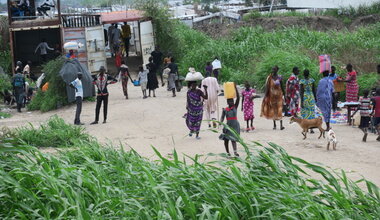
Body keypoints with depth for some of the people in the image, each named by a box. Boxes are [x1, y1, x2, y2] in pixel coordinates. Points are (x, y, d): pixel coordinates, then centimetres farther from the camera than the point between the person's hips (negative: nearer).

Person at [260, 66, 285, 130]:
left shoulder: (279, 77, -1)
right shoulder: (269, 77, -4)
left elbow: (282, 86, 8)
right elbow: (267, 86, -4)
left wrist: (284, 94, 11)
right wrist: (266, 95, -10)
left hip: (279, 95, 0)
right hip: (272, 95, 0)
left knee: (279, 109, -8)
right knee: (273, 109, 7)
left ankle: (281, 124, -11)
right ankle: (274, 124, 17)